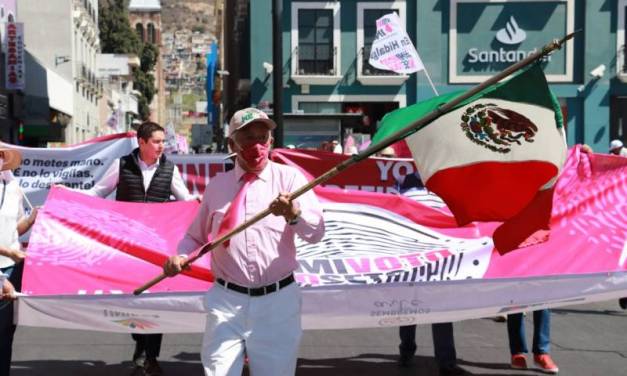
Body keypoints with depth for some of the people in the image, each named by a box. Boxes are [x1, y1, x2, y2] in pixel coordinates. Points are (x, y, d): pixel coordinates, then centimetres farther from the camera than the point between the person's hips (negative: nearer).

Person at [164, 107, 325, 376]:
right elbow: (196, 236, 19)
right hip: (226, 302, 1)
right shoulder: (217, 185, 8)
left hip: (278, 302, -1)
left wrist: (294, 213, -35)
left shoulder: (289, 177, -1)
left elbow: (316, 232, -14)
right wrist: (180, 257, -3)